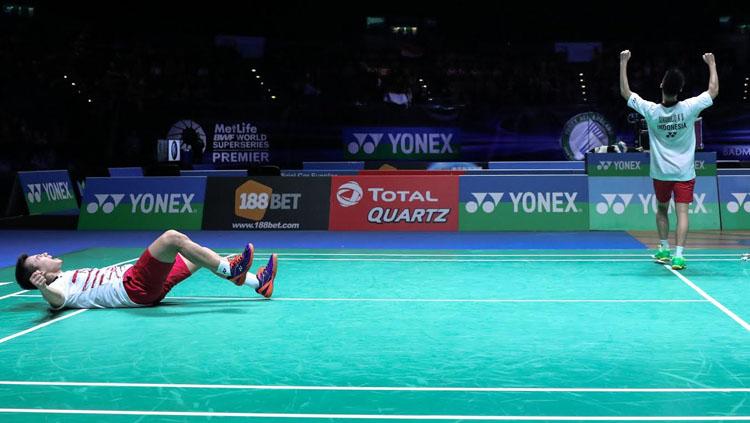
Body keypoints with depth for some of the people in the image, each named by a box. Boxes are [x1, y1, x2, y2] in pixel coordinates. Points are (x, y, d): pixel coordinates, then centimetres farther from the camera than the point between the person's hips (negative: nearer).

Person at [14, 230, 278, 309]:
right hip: (136, 286, -10)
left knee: (200, 257, 11)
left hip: (140, 281, 10)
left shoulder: (69, 277, 22)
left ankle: (258, 283, 12)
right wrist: (43, 288, -47)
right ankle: (229, 269, -18)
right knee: (172, 237, -24)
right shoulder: (58, 289, -5)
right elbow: (56, 299, -28)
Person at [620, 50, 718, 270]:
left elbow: (625, 92, -3)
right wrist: (712, 64, 15)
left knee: (662, 210, 19)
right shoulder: (689, 108, -14)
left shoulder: (651, 111, -13)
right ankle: (678, 255, -13)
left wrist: (623, 63, 2)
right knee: (682, 212, -4)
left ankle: (664, 250, 26)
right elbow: (713, 90, 3)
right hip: (685, 172, -1)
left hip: (661, 172, 1)